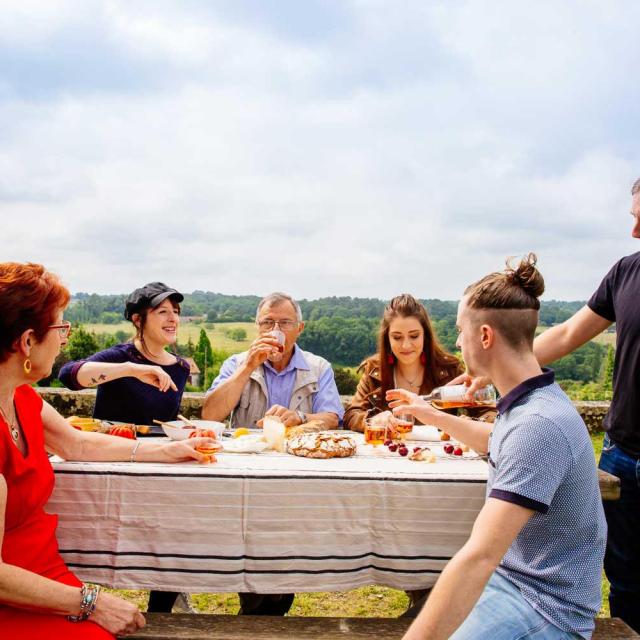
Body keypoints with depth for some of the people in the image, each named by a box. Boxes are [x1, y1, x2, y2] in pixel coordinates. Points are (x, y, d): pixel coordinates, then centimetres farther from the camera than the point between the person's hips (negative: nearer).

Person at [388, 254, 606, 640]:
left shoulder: (538, 424, -29)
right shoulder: (529, 402, 3)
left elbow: (480, 556, -36)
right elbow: (497, 442, 29)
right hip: (509, 576, 9)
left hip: (544, 607, -9)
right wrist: (432, 414, 31)